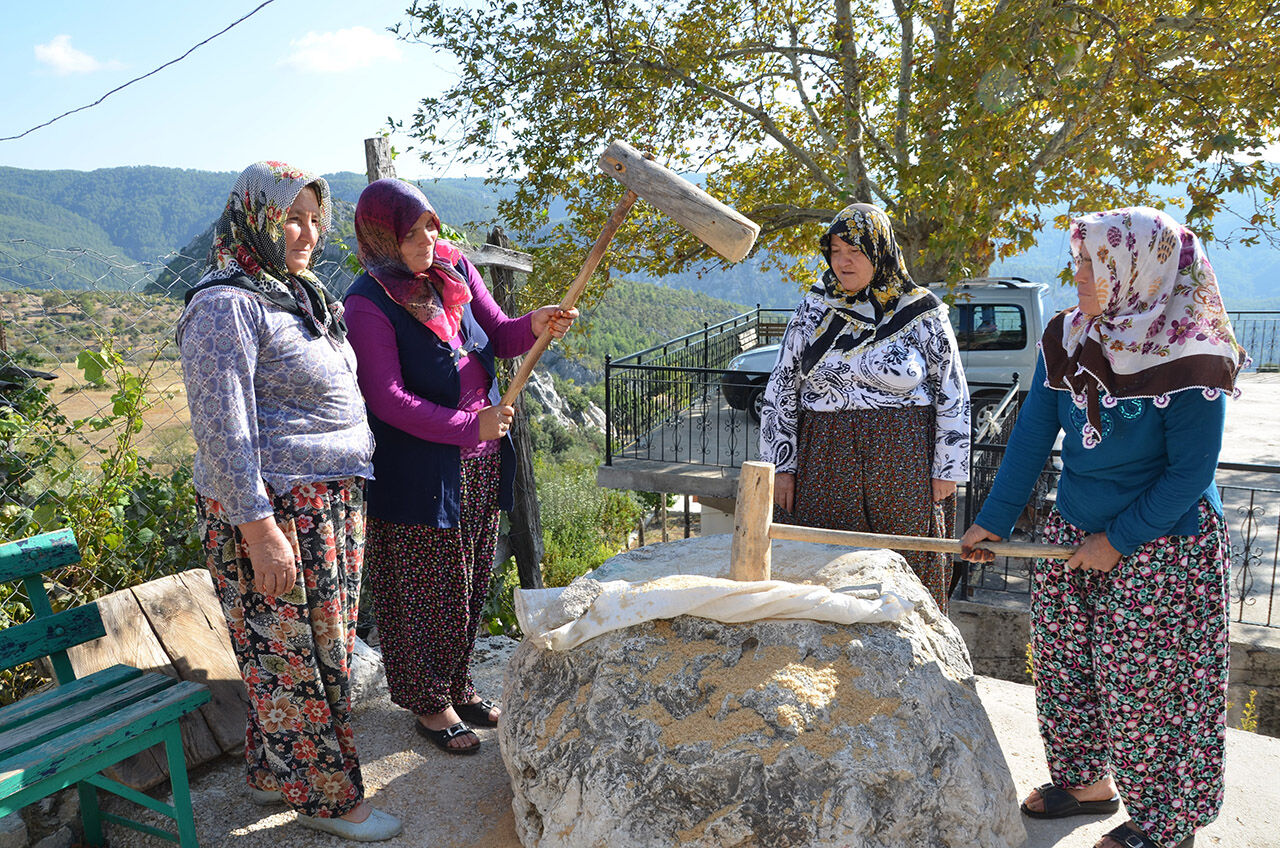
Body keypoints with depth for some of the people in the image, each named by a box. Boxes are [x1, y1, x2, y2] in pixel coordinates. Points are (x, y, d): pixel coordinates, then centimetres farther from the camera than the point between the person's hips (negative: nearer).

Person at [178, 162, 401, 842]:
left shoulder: (299, 296, 17)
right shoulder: (227, 304, -13)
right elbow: (220, 427, -19)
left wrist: (347, 501, 21)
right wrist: (260, 529, -21)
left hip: (331, 505, 10)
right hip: (274, 510, -9)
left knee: (317, 650, 17)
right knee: (293, 657, 3)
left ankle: (272, 773, 35)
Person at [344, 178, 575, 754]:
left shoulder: (454, 268, 4)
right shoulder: (369, 303, -15)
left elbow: (497, 336, 8)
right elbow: (387, 399, -18)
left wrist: (533, 327, -14)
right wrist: (468, 426, -23)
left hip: (481, 461, 7)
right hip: (417, 471, -6)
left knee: (470, 582, 18)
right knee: (424, 590, 7)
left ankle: (457, 684, 37)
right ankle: (428, 701, 27)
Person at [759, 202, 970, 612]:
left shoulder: (920, 313, -1)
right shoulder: (815, 308, 5)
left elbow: (953, 394, 2)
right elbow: (782, 388, 7)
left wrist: (947, 469, -2)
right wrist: (782, 466, 2)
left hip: (901, 464, -2)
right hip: (826, 461, 2)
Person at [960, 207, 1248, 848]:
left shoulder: (1190, 360, -19)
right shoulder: (1065, 338, -2)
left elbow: (1190, 472, -15)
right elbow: (1032, 435, -1)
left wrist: (1117, 540, -15)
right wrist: (992, 522, -2)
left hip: (1161, 541, -6)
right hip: (1072, 529, 6)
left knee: (1143, 684, 4)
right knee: (1064, 663, 13)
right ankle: (1088, 781, 36)